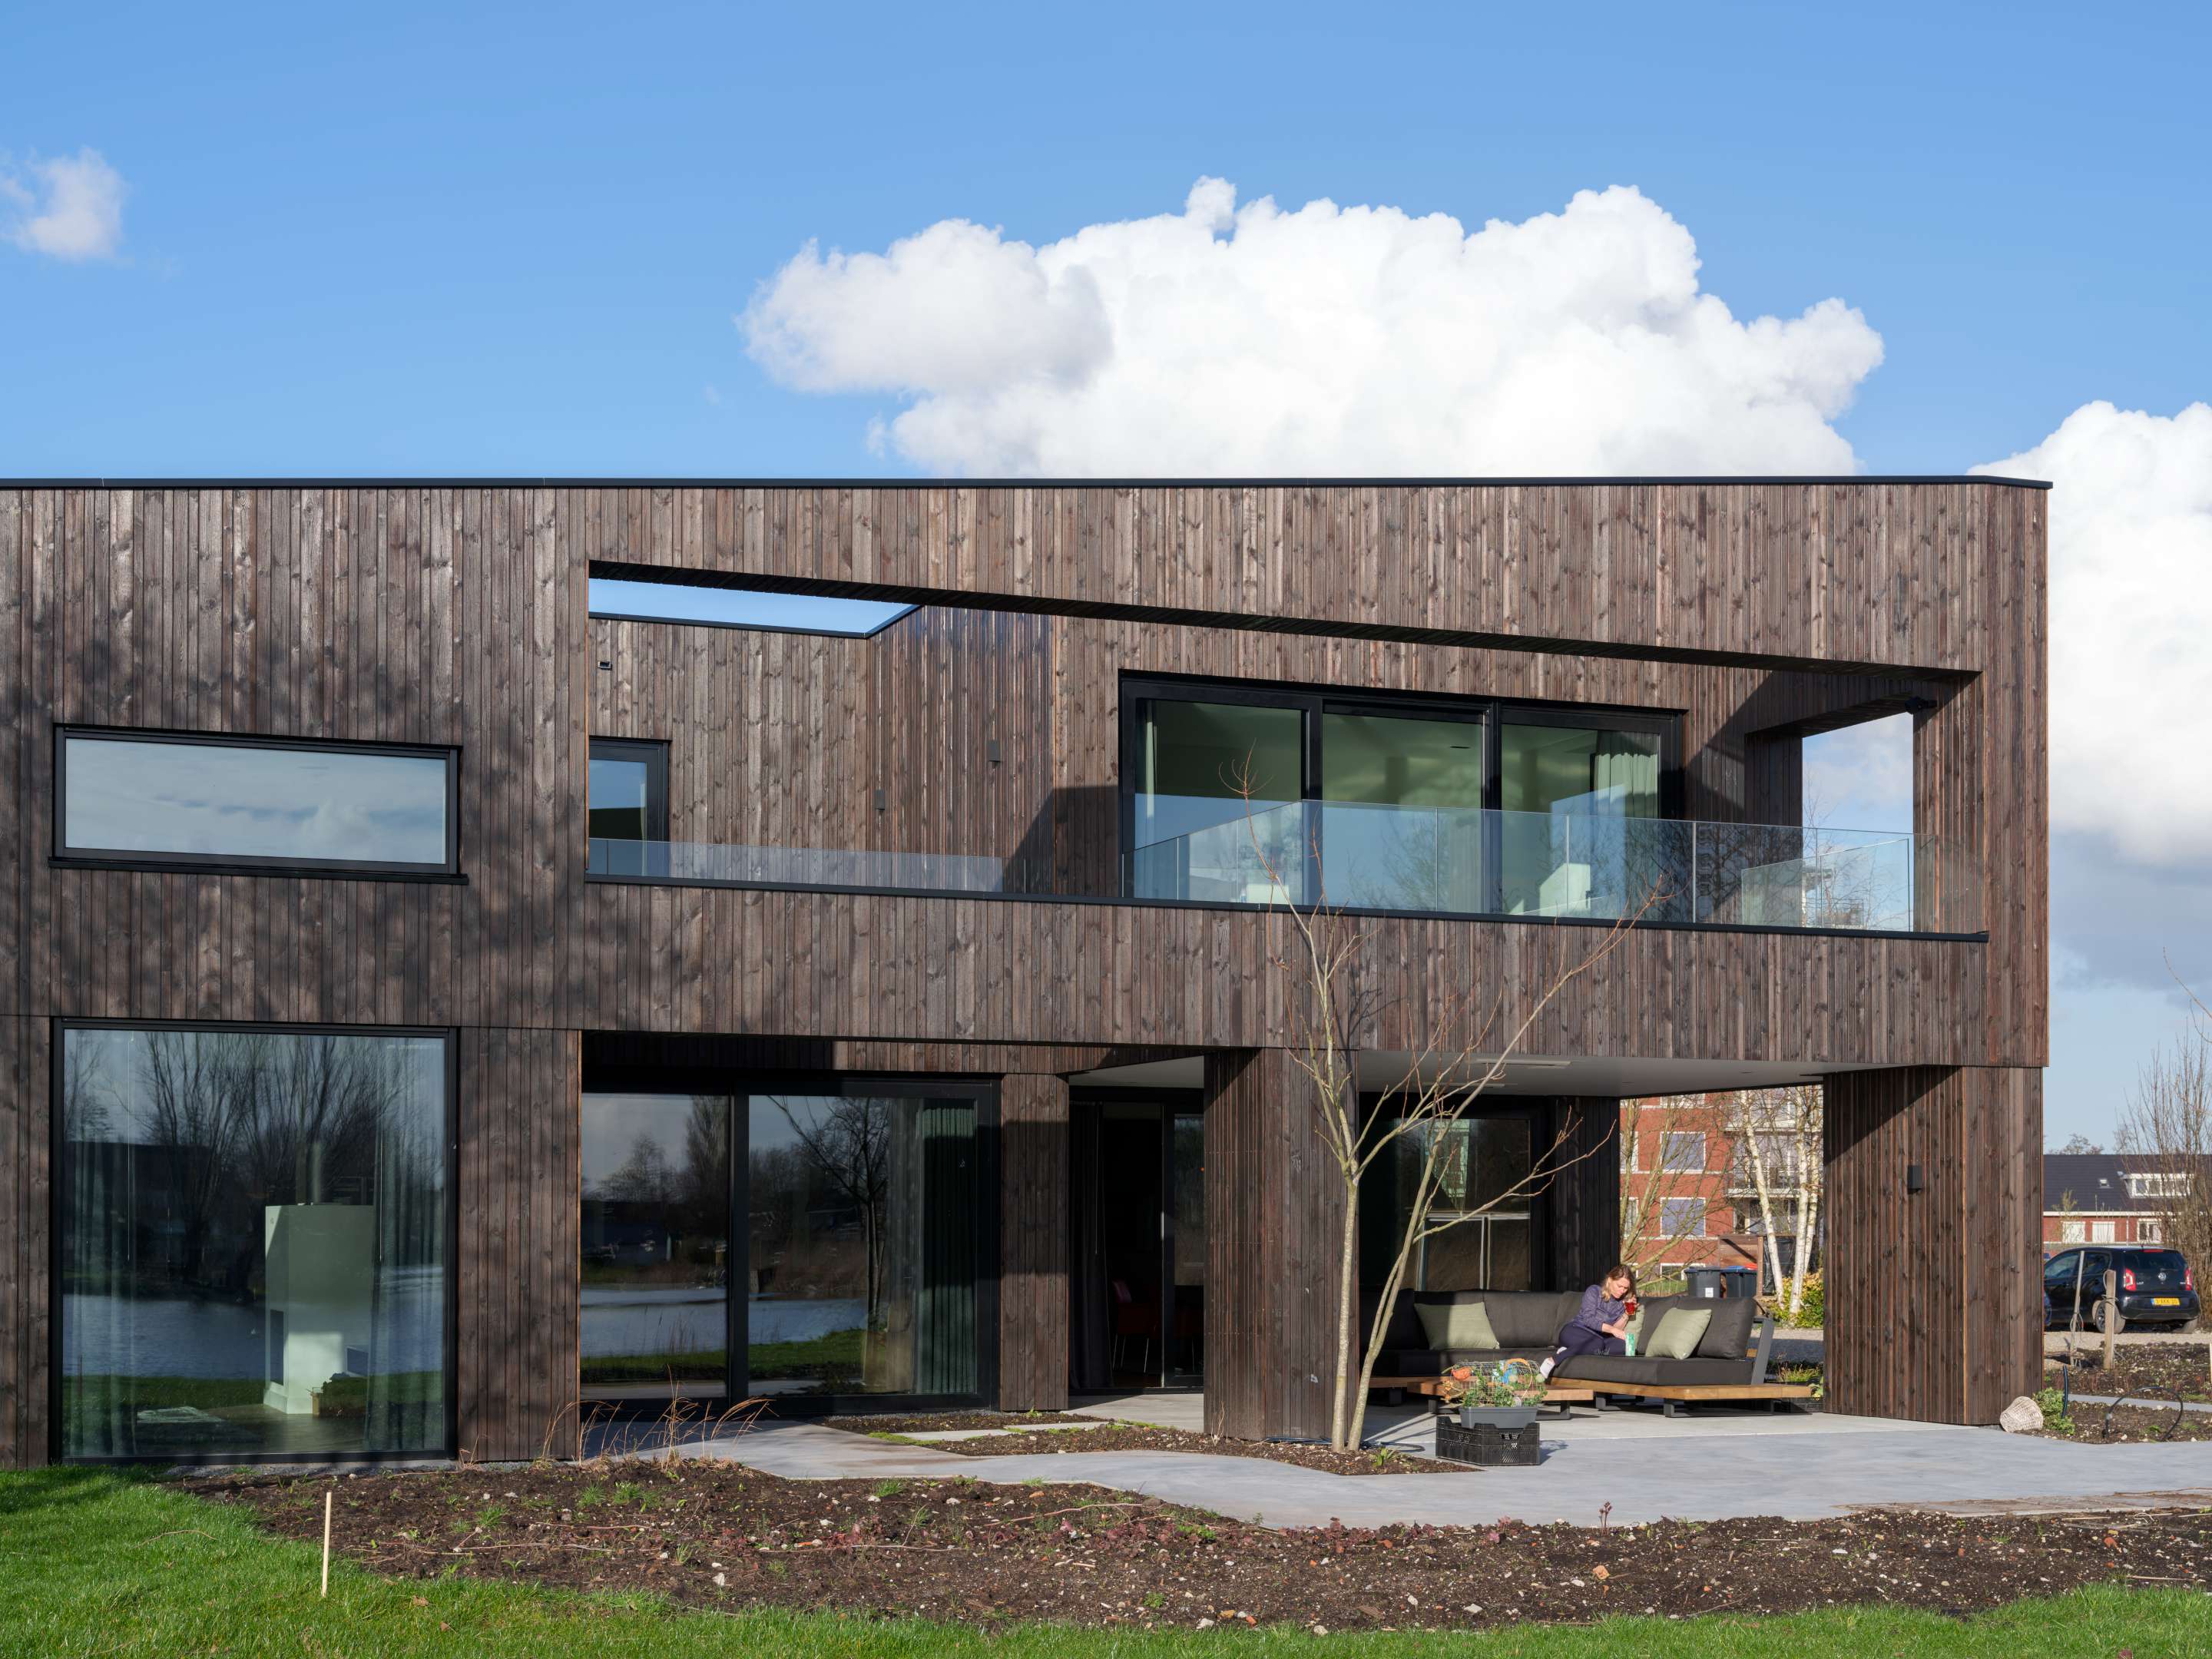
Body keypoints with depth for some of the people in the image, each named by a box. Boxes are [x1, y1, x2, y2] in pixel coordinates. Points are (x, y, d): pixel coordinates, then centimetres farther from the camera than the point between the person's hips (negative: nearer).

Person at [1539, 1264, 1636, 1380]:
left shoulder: (1622, 1303, 9)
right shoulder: (1594, 1291, -3)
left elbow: (1616, 1332, -1)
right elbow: (1588, 1319, -17)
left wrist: (1626, 1314, -14)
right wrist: (1612, 1329, -27)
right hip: (1573, 1331, -5)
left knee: (1624, 1345, -27)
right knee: (1598, 1343, -38)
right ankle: (1552, 1361, -35)